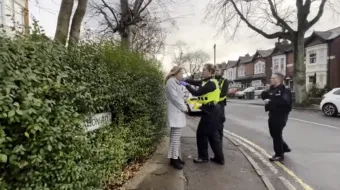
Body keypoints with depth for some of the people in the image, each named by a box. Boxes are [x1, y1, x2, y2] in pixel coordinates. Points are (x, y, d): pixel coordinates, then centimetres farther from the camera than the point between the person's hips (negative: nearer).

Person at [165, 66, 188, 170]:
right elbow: (175, 97, -17)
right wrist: (184, 108, -9)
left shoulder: (176, 82, 20)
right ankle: (174, 158, -2)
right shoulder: (171, 82, -11)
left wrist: (184, 107, 8)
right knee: (175, 136, -8)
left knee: (176, 136, 12)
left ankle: (175, 156, 19)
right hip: (175, 113, -10)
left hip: (178, 112, 10)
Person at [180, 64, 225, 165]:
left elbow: (197, 93, -23)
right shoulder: (207, 82, 13)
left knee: (202, 133, 1)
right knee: (212, 134, 14)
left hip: (210, 111, -10)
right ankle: (219, 158, 21)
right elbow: (195, 82, 9)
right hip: (211, 110, 10)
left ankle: (203, 157, 15)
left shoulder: (211, 83, -18)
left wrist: (186, 85, -15)